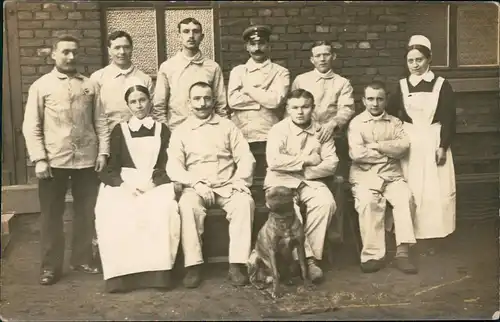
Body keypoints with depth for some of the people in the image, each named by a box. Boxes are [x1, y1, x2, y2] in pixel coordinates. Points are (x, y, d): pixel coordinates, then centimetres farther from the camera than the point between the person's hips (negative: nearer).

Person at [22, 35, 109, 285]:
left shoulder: (90, 85, 8)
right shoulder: (41, 86, 2)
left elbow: (100, 121, 8)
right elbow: (31, 126, -1)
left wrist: (103, 151, 0)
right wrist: (39, 158, -9)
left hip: (87, 159, 2)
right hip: (54, 160, -2)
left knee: (86, 212, 10)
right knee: (51, 215, 5)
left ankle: (82, 259, 26)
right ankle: (51, 266, 16)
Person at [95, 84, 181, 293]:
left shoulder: (162, 130, 16)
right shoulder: (119, 131, 17)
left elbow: (168, 165, 8)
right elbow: (110, 167, 9)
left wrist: (149, 185, -12)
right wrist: (124, 186, -13)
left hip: (156, 185, 0)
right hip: (124, 185, 1)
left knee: (162, 209, -35)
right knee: (115, 214, -33)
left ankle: (157, 271, -32)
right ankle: (122, 272, -29)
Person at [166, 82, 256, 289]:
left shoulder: (227, 126, 13)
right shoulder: (180, 132, 11)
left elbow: (245, 158, 6)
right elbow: (173, 166, -1)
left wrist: (239, 181, -12)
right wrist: (196, 182, -17)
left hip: (227, 186, 1)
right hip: (196, 187, 0)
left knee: (245, 202, -30)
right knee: (188, 205, -34)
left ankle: (237, 265, -26)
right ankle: (193, 266, -26)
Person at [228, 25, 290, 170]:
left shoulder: (281, 72, 5)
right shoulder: (238, 71, 11)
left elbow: (276, 100, -13)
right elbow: (233, 101, -5)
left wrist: (247, 88, -4)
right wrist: (265, 97, -7)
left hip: (269, 138, -2)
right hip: (241, 137, 2)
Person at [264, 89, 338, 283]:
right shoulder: (278, 130, -3)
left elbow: (331, 164, -1)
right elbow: (274, 161, -20)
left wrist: (305, 171, -13)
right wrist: (306, 160, -13)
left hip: (310, 181, 3)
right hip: (281, 181, -2)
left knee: (326, 203, -27)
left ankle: (312, 256, -16)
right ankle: (306, 258, -18)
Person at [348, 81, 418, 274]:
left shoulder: (395, 122, 16)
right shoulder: (356, 123, 7)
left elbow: (404, 145, -2)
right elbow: (357, 153, -9)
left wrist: (377, 145, -8)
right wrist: (389, 152, -1)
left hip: (392, 175, 3)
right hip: (365, 175, -2)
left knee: (406, 198, -27)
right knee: (368, 202, -32)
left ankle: (402, 252, -26)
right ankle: (373, 255, -27)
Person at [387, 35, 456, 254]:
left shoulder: (442, 85, 0)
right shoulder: (402, 86, 6)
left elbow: (449, 119, -3)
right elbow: (391, 116, 8)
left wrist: (443, 146, -9)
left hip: (433, 142, -2)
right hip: (409, 143, 2)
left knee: (435, 190, -1)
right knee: (409, 191, 2)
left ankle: (430, 237, 7)